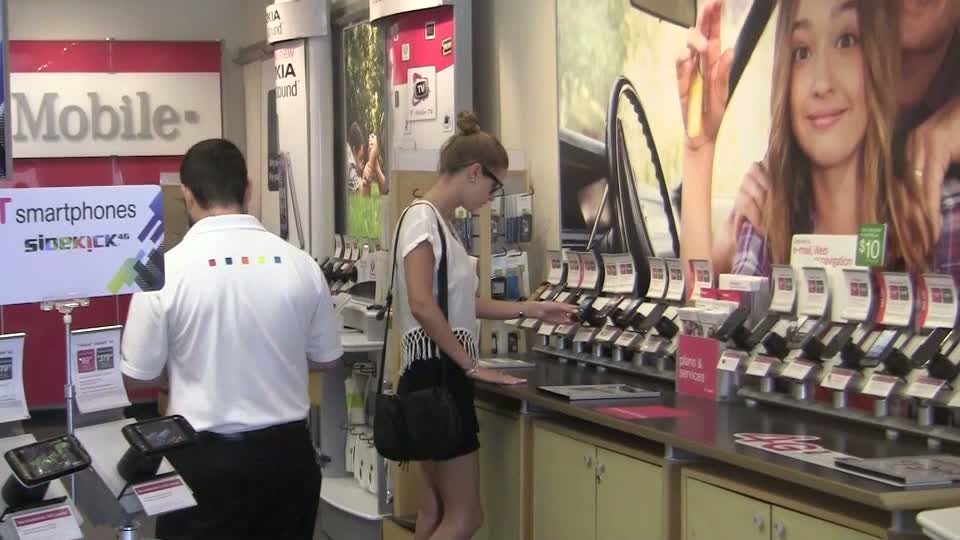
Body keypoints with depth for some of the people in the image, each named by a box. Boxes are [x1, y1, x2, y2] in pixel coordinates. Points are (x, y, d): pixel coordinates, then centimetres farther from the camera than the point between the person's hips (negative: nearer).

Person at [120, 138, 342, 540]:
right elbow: (327, 358, 7)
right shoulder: (299, 263, -6)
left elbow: (140, 374, -3)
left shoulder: (165, 268, -13)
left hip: (204, 455, -2)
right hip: (286, 449, 2)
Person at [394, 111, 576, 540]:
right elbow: (422, 305, -24)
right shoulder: (423, 219, -15)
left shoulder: (442, 222, 15)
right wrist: (472, 366, -20)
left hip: (445, 375, 10)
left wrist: (530, 310, 20)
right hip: (437, 375, -10)